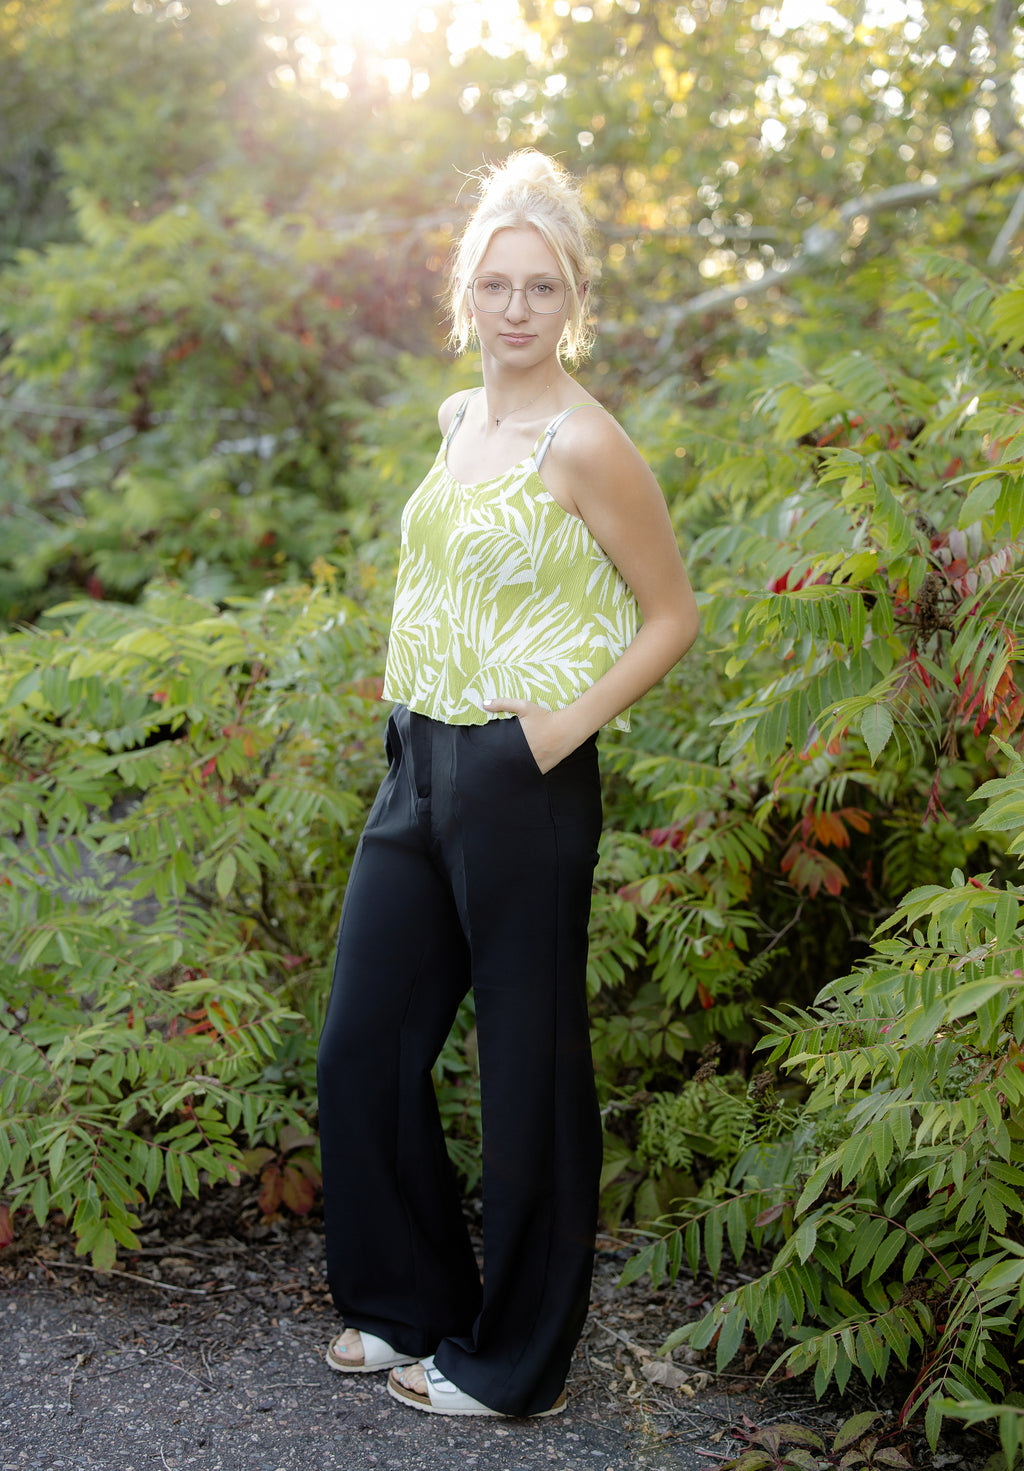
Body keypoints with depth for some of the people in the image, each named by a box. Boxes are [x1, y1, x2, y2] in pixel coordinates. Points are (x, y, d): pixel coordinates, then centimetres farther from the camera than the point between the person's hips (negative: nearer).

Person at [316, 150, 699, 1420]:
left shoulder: (583, 446, -14)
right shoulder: (456, 419, 10)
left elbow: (671, 615, -8)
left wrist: (559, 731, -15)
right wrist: (425, 719, 14)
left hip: (520, 784, -8)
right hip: (416, 766, 8)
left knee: (528, 1070, 6)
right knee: (362, 1051, 14)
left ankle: (513, 1362, 23)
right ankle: (410, 1302, 35)